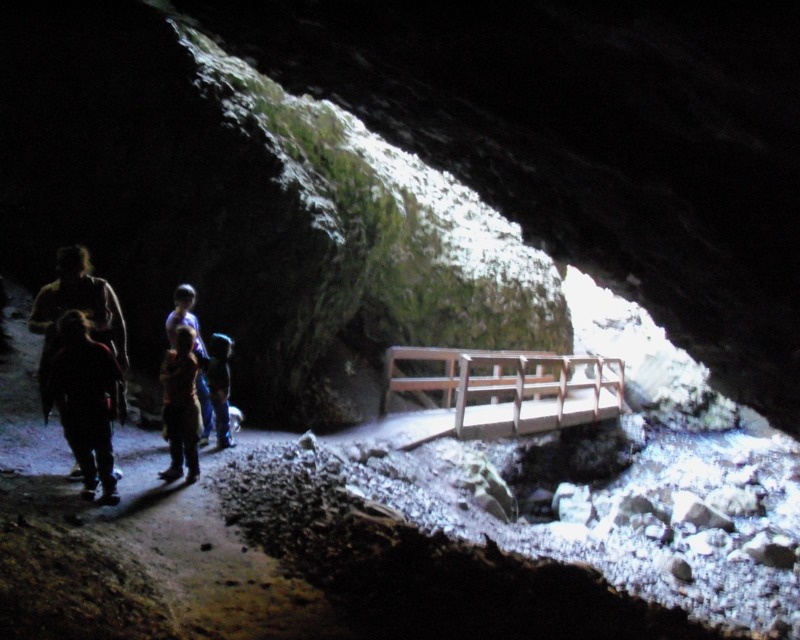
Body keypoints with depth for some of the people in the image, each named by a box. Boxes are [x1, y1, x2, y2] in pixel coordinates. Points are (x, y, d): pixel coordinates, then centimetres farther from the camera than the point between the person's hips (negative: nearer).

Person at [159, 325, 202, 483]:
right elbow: (163, 376, -1)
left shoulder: (190, 362, -16)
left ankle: (194, 471, 11)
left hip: (187, 406, -7)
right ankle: (176, 467, 26)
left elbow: (172, 380, -22)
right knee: (174, 439, 14)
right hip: (172, 404, 7)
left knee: (188, 441, 1)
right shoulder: (171, 355, 5)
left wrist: (167, 377, -7)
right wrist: (170, 378, -17)